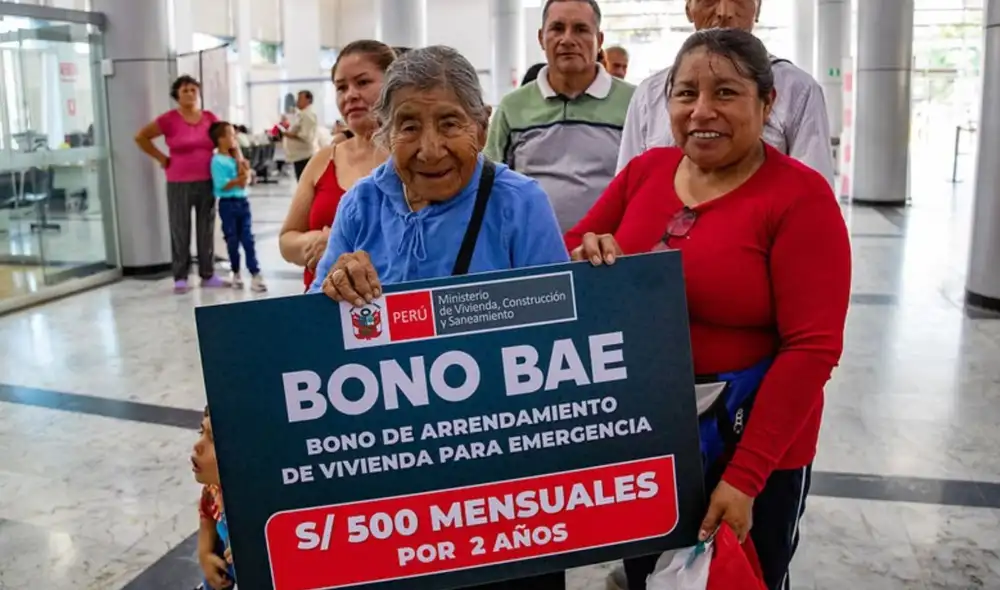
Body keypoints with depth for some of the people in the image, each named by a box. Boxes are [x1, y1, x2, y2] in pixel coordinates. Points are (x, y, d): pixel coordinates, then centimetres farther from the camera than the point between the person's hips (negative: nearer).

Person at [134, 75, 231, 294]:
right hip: (179, 184, -3)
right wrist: (162, 158, -1)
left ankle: (208, 275, 18)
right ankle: (180, 278, 10)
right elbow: (140, 137, 2)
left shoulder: (210, 118, 6)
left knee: (206, 229, 9)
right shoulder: (169, 119, -5)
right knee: (180, 230, 2)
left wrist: (239, 160, -4)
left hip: (206, 182, 3)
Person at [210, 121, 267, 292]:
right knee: (233, 240, 6)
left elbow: (245, 182, 7)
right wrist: (238, 180, -26)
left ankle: (255, 275, -1)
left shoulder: (235, 158, 9)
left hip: (242, 201, 6)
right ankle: (236, 273, 21)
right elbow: (222, 185, -20)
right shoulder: (218, 161, -12)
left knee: (248, 239, 1)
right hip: (228, 204, -6)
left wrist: (246, 174, -13)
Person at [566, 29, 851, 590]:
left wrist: (744, 475, -21)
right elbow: (570, 248, 9)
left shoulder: (800, 195, -15)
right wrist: (587, 256, -16)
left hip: (754, 444, -4)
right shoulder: (644, 171, -1)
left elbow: (812, 348, -18)